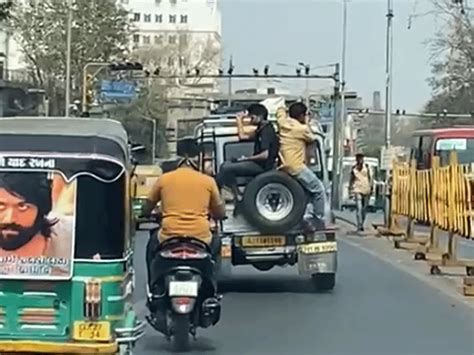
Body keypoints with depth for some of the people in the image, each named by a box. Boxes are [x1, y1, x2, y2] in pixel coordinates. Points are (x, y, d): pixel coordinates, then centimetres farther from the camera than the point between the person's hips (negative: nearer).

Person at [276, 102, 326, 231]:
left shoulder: (283, 123, 7)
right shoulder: (302, 129, -11)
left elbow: (281, 110, 29)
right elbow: (312, 139, 9)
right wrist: (307, 124, 16)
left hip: (283, 166, 8)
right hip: (296, 167, -8)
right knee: (318, 189, 1)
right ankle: (318, 220, 1)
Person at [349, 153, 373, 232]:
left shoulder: (366, 167, 4)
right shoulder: (354, 168, 1)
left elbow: (369, 177, 8)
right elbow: (351, 180, 7)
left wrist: (371, 187, 2)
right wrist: (350, 189, 3)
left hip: (366, 189, 2)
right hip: (357, 189, -2)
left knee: (364, 208, 8)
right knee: (359, 208, -14)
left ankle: (361, 225, 23)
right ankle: (359, 226, -17)